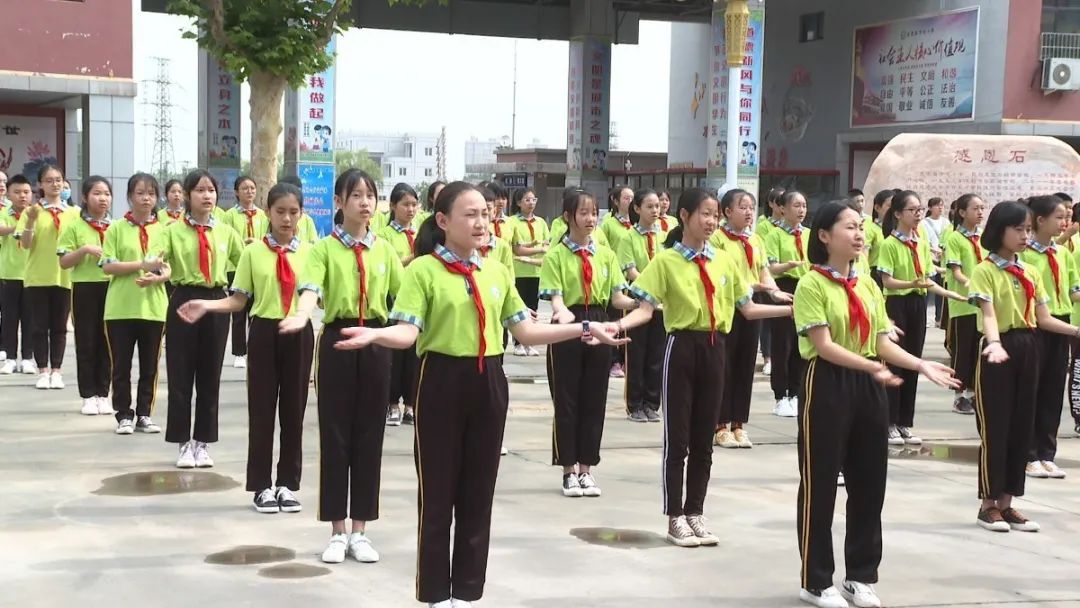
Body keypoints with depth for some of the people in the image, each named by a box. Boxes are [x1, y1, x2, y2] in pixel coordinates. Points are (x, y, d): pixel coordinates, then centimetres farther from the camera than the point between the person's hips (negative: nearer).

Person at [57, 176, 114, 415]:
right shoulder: (74, 227, -2)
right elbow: (63, 263, -5)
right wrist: (84, 249, -19)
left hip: (111, 287, 3)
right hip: (85, 288, -3)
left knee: (106, 342, 6)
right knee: (86, 342, 3)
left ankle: (103, 393, 15)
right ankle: (88, 395, 10)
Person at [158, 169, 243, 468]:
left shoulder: (226, 232, 8)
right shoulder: (173, 230, -1)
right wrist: (156, 264, -37)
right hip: (183, 301, -2)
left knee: (210, 376, 8)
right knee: (180, 375, 1)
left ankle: (203, 443, 19)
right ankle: (185, 443, 12)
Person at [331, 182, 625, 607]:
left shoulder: (497, 273, 10)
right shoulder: (423, 270, -6)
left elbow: (525, 331, 12)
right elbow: (408, 332, -15)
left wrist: (584, 329, 7)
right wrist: (375, 335, -36)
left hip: (488, 383, 5)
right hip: (442, 383, -5)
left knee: (478, 492, 10)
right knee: (438, 493, 2)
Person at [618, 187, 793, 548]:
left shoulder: (724, 261, 8)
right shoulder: (666, 261, -4)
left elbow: (747, 309, 11)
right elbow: (646, 309, -11)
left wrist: (794, 309, 3)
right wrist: (619, 325, -29)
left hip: (714, 349, 4)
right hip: (682, 347, -4)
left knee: (704, 439, 11)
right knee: (677, 438, 1)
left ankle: (695, 513, 23)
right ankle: (675, 518, 12)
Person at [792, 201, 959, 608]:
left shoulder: (869, 286, 11)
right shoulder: (811, 285, -10)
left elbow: (883, 343, 10)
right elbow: (824, 346, -17)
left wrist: (921, 365, -6)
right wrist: (871, 365, -30)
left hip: (868, 387, 7)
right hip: (827, 386, -7)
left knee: (869, 482, 10)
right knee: (820, 485, 0)